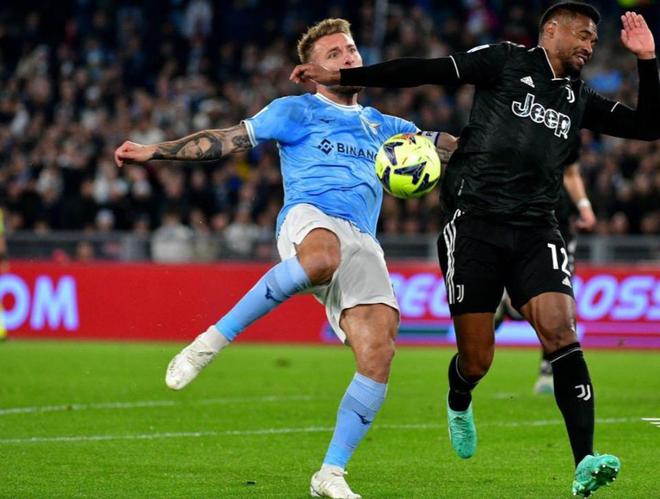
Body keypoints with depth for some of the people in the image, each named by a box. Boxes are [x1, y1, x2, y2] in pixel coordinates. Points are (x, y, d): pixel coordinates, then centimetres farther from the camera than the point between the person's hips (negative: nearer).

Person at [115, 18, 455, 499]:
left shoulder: (382, 127, 33)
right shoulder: (296, 112, 20)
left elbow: (438, 145, 34)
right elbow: (225, 140, 14)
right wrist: (153, 151, 6)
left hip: (362, 241, 5)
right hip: (309, 217, -5)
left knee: (379, 349, -18)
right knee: (322, 258, -44)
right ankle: (214, 340, -34)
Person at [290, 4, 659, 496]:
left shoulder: (580, 99, 17)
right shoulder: (506, 61, 3)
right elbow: (425, 71, -1)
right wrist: (339, 76, -6)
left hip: (535, 232, 3)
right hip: (476, 224, -3)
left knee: (561, 333, -19)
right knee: (476, 362, -1)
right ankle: (458, 403, 38)